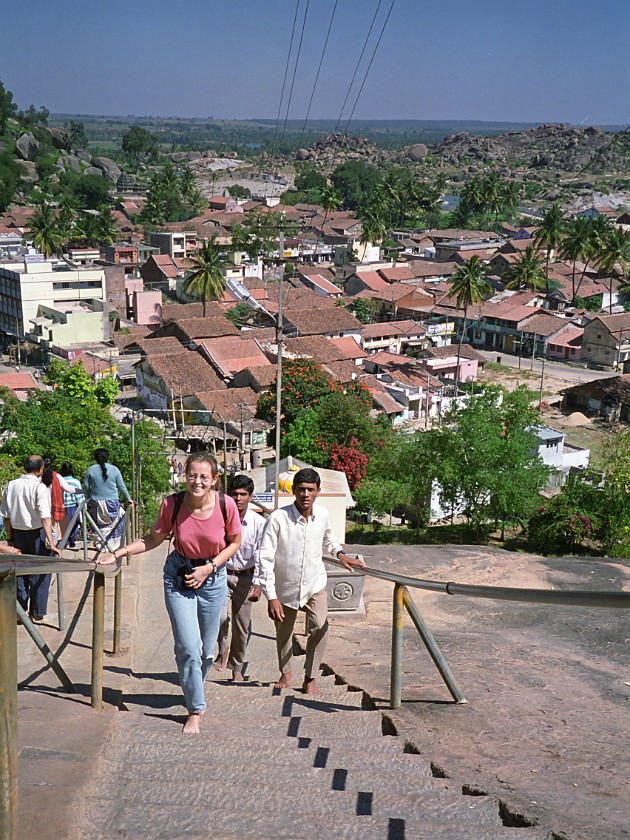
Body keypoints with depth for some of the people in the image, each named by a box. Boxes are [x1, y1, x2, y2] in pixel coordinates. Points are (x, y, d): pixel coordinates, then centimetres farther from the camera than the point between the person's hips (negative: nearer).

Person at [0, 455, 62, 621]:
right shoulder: (39, 488, -16)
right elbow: (45, 518, -23)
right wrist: (51, 544, -24)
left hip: (18, 533, 4)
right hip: (36, 534, -4)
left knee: (20, 572, 15)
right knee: (39, 573, 8)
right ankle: (36, 613, 12)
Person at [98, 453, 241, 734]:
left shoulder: (226, 505, -17)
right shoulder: (172, 503, -17)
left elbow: (235, 542, -1)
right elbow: (153, 539, -2)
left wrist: (209, 568, -11)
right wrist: (117, 553, -10)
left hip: (213, 576, 1)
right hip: (178, 576, -1)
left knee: (207, 649, 12)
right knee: (188, 646, -10)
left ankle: (194, 691, 41)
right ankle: (195, 709, 6)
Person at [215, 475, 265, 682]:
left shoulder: (258, 523, -10)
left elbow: (260, 556, -7)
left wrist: (257, 583, -14)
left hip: (245, 577, 1)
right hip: (222, 574, -1)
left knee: (242, 624, 8)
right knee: (220, 616, -21)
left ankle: (237, 668, 26)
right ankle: (223, 650, 8)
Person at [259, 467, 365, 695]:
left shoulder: (322, 515, -8)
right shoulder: (278, 518, -23)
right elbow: (266, 559, -20)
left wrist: (340, 554, 2)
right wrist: (271, 597, -22)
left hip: (315, 584, 2)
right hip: (285, 588, -1)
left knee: (319, 628, -17)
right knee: (283, 632, 16)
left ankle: (310, 677, 2)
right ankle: (286, 673, 42)